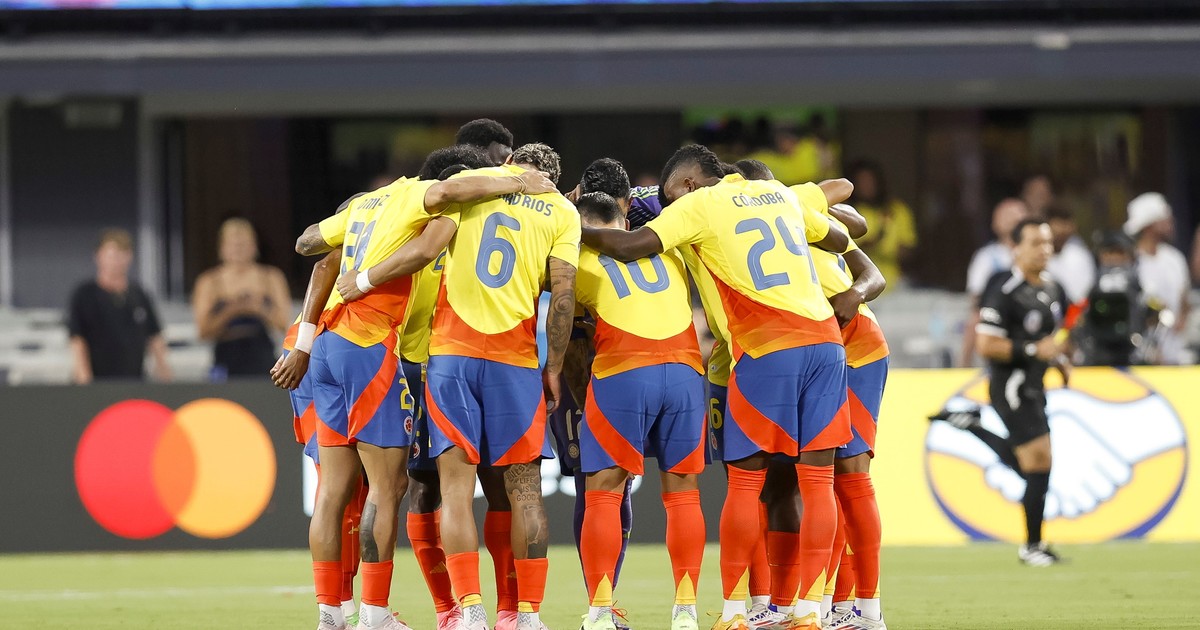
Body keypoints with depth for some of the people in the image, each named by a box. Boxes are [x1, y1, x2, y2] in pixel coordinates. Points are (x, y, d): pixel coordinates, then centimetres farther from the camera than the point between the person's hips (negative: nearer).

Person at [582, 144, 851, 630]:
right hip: (826, 339, 5)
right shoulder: (782, 194, 19)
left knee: (746, 480, 4)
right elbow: (840, 240, 34)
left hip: (768, 350, -5)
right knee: (817, 480, 4)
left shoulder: (699, 206, 2)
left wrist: (577, 230, 8)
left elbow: (630, 246, -7)